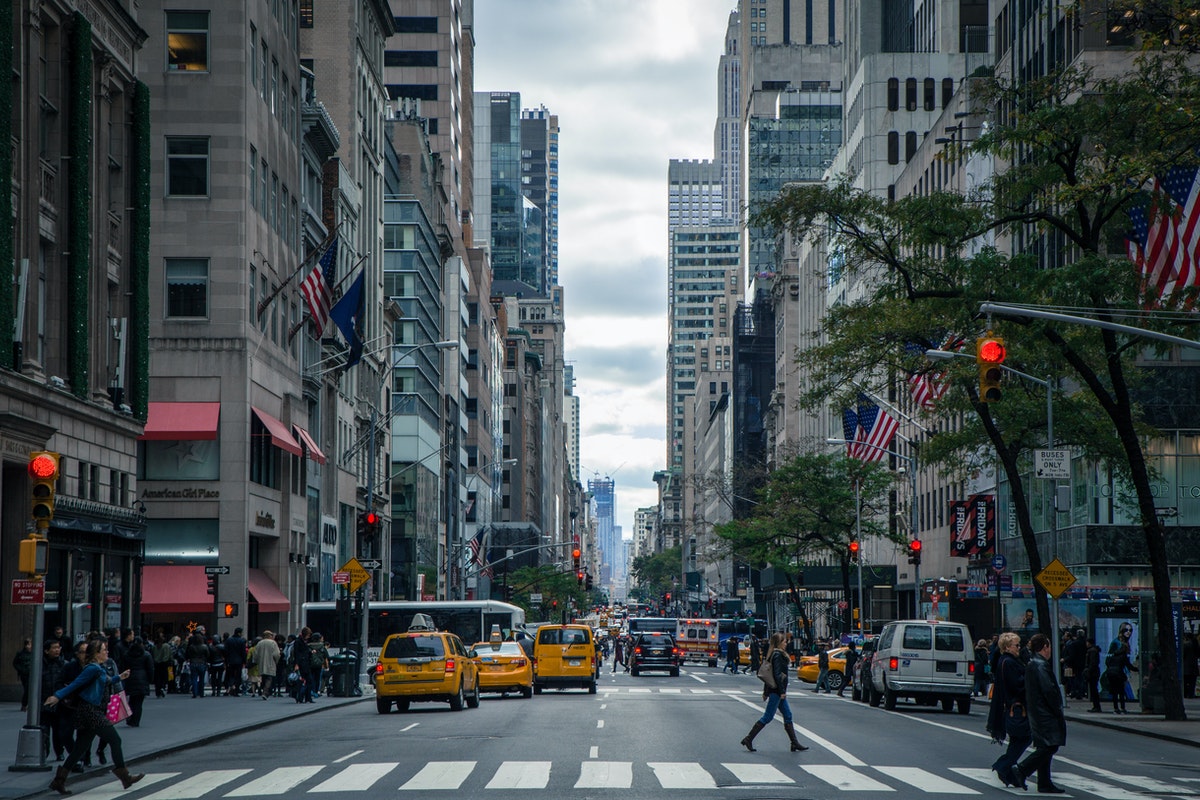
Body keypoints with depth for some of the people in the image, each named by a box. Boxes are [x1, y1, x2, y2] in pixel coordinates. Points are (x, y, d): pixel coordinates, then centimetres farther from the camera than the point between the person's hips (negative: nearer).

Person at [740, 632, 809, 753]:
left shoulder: (774, 654, 13)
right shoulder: (777, 655, -16)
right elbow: (777, 674, -22)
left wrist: (765, 691, 20)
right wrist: (782, 691, -20)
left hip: (775, 690, 10)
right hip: (776, 690, -10)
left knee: (788, 715, 10)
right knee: (768, 717, -5)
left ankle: (795, 744, 12)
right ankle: (748, 739, -2)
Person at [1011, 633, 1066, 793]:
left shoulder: (1031, 664, 15)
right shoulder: (1041, 665, -16)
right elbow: (1049, 691, -20)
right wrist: (1059, 712, -13)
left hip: (1037, 713, 10)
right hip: (1045, 714, -10)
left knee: (1046, 748, 11)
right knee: (1049, 746, -10)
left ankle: (1045, 784, 12)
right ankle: (1021, 771, -12)